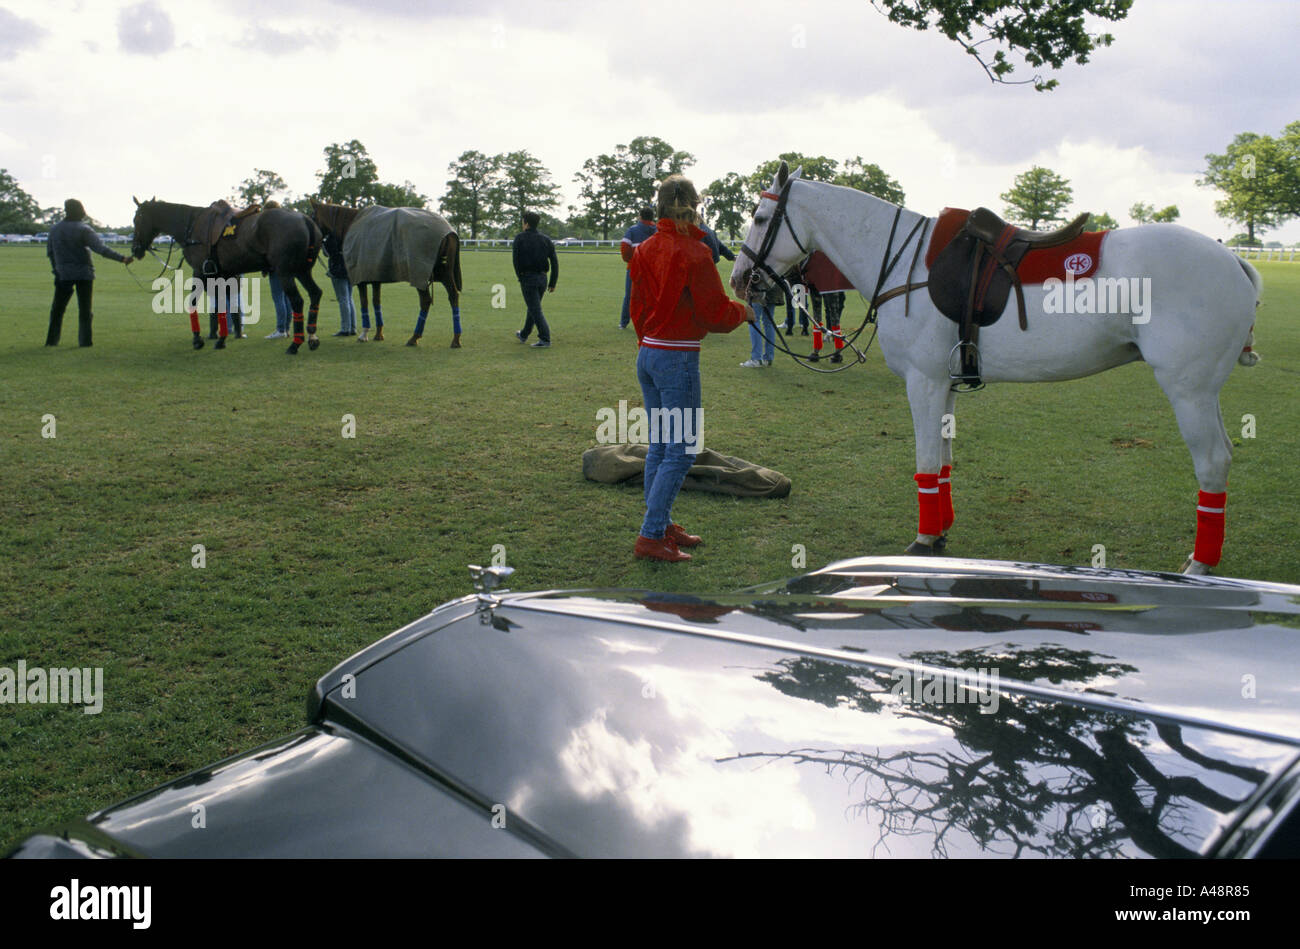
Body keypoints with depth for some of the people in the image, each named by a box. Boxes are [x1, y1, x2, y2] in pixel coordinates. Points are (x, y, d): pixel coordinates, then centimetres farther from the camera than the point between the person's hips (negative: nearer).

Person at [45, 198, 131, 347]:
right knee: (84, 309, 4)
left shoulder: (55, 229, 3)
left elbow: (49, 252, 9)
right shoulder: (83, 229, -10)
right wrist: (122, 259, -21)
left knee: (57, 309, 12)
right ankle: (85, 340, 2)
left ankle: (52, 339, 13)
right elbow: (101, 249, -20)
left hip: (62, 274, 3)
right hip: (84, 274, -3)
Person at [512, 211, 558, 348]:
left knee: (535, 310, -5)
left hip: (527, 278, -6)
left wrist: (520, 278, 0)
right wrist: (553, 283, 9)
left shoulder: (520, 238, -5)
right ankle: (524, 335, 35)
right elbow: (554, 262, 4)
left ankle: (545, 339, -14)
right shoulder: (545, 239, 7)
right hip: (542, 278, 6)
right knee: (534, 307, 19)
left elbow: (516, 260, -8)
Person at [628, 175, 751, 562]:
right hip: (679, 359, -8)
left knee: (658, 445, 16)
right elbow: (716, 314, -13)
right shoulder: (694, 252, -14)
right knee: (681, 451, -2)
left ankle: (661, 524, 26)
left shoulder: (644, 250, 7)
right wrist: (743, 311, 7)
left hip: (647, 353, 8)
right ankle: (651, 536, -4)